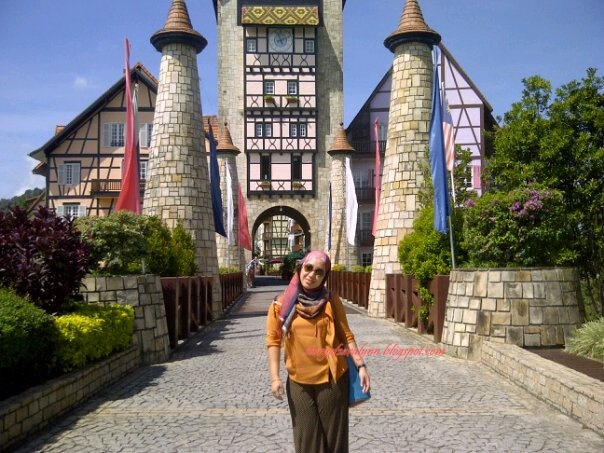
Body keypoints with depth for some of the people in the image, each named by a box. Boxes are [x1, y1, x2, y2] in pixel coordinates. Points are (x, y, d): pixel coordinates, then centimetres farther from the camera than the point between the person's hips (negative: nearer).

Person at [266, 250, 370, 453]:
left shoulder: (331, 301, -3)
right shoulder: (281, 303, -5)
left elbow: (346, 335, 0)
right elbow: (273, 340, -3)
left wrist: (360, 365, -6)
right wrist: (274, 377, -8)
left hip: (332, 379, 0)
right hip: (299, 382, 0)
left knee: (334, 435, 11)